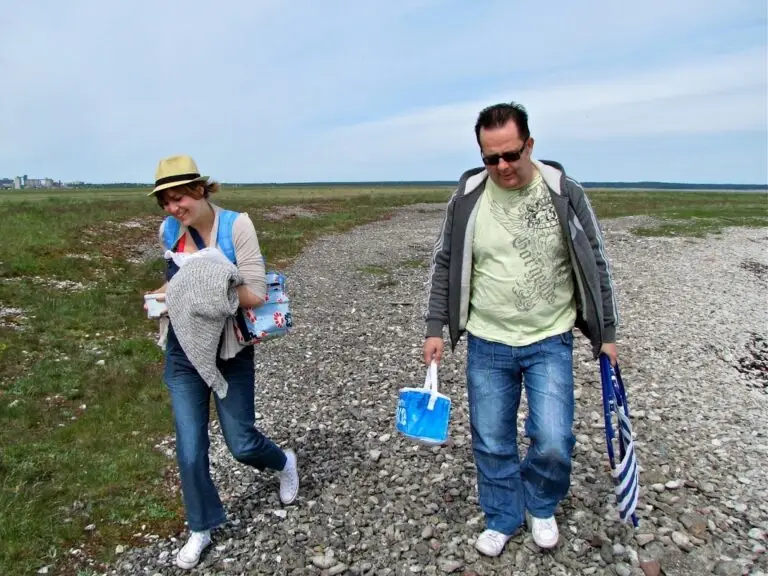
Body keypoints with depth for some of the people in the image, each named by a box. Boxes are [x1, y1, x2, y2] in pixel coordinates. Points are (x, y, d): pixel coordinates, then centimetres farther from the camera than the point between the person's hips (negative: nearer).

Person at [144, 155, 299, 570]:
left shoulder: (236, 225, -16)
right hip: (182, 354, 4)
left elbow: (255, 294, -17)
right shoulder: (168, 231, -2)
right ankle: (201, 528, 33)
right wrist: (168, 293, -3)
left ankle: (284, 463, 43)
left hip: (229, 353, -3)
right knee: (189, 451, 7)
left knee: (242, 444, 8)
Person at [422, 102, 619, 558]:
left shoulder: (565, 193, -8)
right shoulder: (467, 199, -5)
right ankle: (503, 519, 35)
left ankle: (540, 507, 28)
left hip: (550, 342, -1)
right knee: (492, 443, 9)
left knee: (553, 444, -5)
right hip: (487, 344, 1)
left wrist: (607, 333, 2)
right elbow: (444, 265, 4)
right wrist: (436, 328, 1)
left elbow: (595, 265, 0)